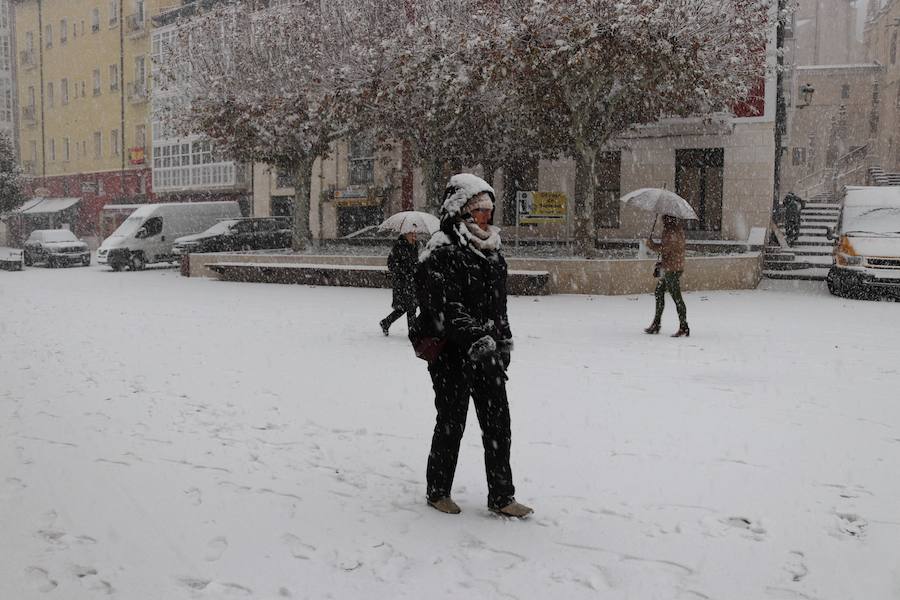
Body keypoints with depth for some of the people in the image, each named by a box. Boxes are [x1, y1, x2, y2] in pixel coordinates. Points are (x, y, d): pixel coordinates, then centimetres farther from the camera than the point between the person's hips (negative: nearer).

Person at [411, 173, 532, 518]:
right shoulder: (441, 253, -13)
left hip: (487, 352, 7)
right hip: (450, 354, -7)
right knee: (451, 422, 6)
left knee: (498, 423, 6)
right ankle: (437, 492, 25)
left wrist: (504, 341, 17)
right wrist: (475, 339, -30)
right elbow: (446, 307, -23)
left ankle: (501, 497, 17)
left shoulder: (491, 252, 12)